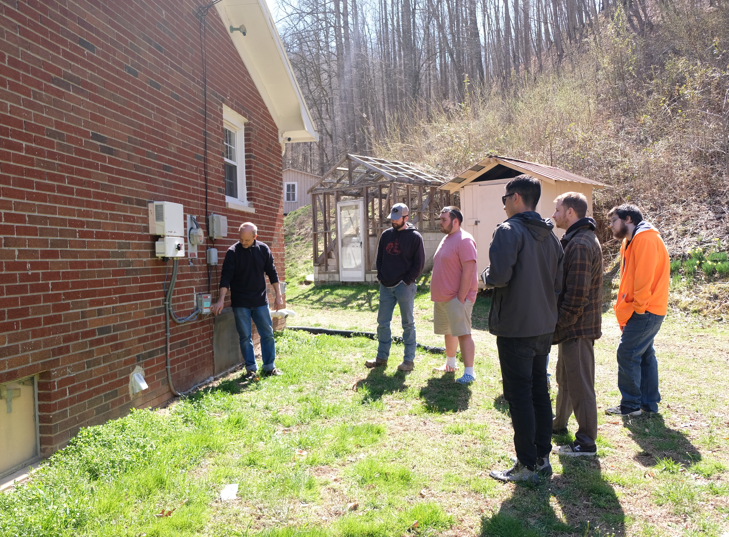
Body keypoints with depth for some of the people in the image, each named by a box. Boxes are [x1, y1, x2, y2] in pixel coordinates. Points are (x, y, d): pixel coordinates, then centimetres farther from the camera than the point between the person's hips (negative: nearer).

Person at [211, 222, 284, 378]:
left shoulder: (264, 249, -1)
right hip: (240, 303, -2)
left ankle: (269, 367, 18)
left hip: (260, 301, 2)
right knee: (245, 336, 3)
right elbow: (226, 277, -12)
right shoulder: (233, 252, -9)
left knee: (267, 334, 5)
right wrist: (221, 300, -20)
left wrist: (278, 296, 3)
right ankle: (251, 368, 15)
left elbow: (272, 273, 5)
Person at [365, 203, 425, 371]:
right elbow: (379, 258, 17)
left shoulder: (415, 237, -5)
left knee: (408, 324, 4)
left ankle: (409, 360, 12)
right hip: (386, 286, 5)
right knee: (382, 323, 8)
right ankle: (382, 357, 19)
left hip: (404, 287, -5)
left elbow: (419, 263, -6)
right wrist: (380, 276, 6)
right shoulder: (386, 235, 10)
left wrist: (407, 281, -12)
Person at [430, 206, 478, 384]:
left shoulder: (464, 240, -15)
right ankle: (450, 364, 33)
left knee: (463, 334, -9)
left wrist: (461, 298, -23)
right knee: (448, 332, 18)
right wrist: (437, 295, 17)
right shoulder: (446, 239, 15)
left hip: (457, 298, -9)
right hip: (442, 297, 9)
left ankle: (469, 373, -5)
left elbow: (469, 270, -22)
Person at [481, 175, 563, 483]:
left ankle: (527, 466, 9)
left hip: (515, 327, -8)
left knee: (519, 396, 1)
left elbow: (499, 275, -25)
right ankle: (542, 459, 26)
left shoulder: (509, 230, -14)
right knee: (539, 392, 16)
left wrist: (485, 277, -5)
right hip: (544, 327, 8)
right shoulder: (550, 235, 11)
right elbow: (558, 284, 12)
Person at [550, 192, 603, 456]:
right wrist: (560, 324, 17)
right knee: (565, 377, 23)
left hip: (577, 326, -11)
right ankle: (559, 423, 39)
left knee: (580, 384, -1)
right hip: (574, 325, 11)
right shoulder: (577, 239, 13)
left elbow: (577, 293, -25)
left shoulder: (580, 244, -21)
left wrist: (560, 325, -17)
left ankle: (586, 443, 10)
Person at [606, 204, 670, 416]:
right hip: (646, 311, 10)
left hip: (644, 312, -10)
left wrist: (638, 307, -18)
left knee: (627, 355, -7)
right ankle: (649, 403, 22)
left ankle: (630, 405, 2)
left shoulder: (645, 238, -15)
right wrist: (624, 307, 12)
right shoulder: (630, 241, 18)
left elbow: (644, 277, -23)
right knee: (645, 355, 14)